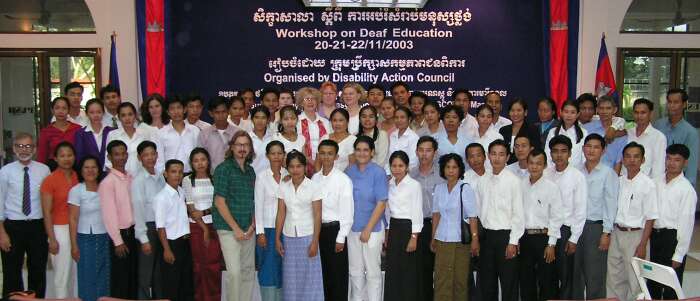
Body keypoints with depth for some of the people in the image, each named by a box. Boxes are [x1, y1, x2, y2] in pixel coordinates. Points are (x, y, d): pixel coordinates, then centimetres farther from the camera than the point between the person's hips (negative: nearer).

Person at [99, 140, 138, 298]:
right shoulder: (107, 182, -12)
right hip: (120, 233, -6)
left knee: (134, 275, 14)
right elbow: (109, 214, -14)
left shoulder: (131, 177, 7)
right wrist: (118, 241, -15)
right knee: (120, 277, 2)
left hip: (133, 231, 6)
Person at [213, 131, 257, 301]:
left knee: (249, 271, 10)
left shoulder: (250, 171, 12)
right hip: (229, 229, -6)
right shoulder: (224, 169, -6)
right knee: (235, 272, -10)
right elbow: (219, 201, -11)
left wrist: (252, 225, 2)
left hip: (248, 230, 6)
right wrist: (236, 229, -12)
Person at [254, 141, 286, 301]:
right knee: (269, 268, -1)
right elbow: (258, 205, -5)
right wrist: (260, 232, -9)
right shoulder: (261, 175, -3)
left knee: (283, 269, 8)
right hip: (267, 228, -3)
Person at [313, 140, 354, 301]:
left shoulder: (343, 179, -9)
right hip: (318, 229, 5)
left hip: (334, 229, -5)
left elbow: (347, 211, -10)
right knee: (322, 271, 13)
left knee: (337, 274, 3)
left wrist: (341, 238, -12)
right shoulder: (315, 178, 5)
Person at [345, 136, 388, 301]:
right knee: (355, 270, 16)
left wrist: (368, 229, -14)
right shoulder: (349, 171, 2)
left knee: (372, 271, 7)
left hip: (373, 228, -4)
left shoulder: (378, 172, -11)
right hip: (352, 227, 4)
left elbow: (381, 204, -12)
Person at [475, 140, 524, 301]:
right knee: (486, 282, 13)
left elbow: (518, 213, -9)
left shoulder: (513, 180, -8)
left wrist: (513, 242, -12)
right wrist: (476, 238, 6)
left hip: (505, 235, -4)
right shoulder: (482, 180, 5)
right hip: (486, 235, 5)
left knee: (509, 283, 3)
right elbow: (478, 210, 9)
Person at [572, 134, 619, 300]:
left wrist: (606, 233, -9)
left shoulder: (608, 173, -4)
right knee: (576, 272, 11)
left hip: (596, 227, -4)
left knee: (595, 275, 1)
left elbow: (611, 204, -6)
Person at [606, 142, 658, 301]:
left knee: (634, 281, 3)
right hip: (617, 233, 5)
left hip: (635, 235, -5)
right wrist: (608, 234, 8)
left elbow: (650, 218, -11)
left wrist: (642, 245, -13)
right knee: (614, 277, 15)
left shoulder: (648, 184, -12)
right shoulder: (619, 181, 3)